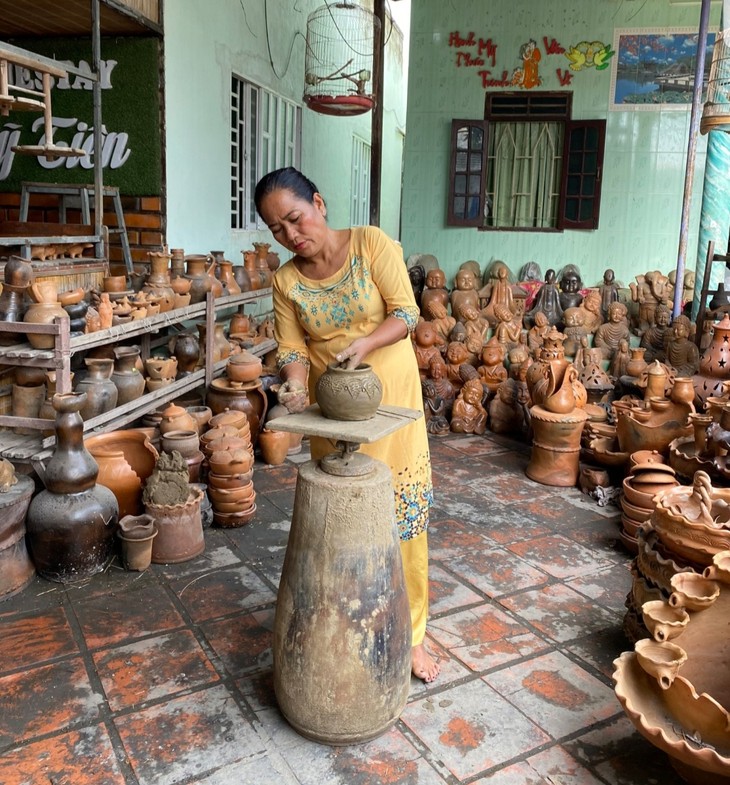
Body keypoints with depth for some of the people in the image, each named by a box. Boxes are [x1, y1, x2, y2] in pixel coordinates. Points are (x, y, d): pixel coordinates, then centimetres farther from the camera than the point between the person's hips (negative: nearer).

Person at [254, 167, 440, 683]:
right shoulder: (286, 281, 1)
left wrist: (364, 344, -29)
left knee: (401, 518, 3)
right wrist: (295, 383, -23)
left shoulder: (371, 243, -8)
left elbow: (406, 313, -12)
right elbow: (293, 348, -2)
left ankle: (410, 635, 20)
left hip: (390, 403, -2)